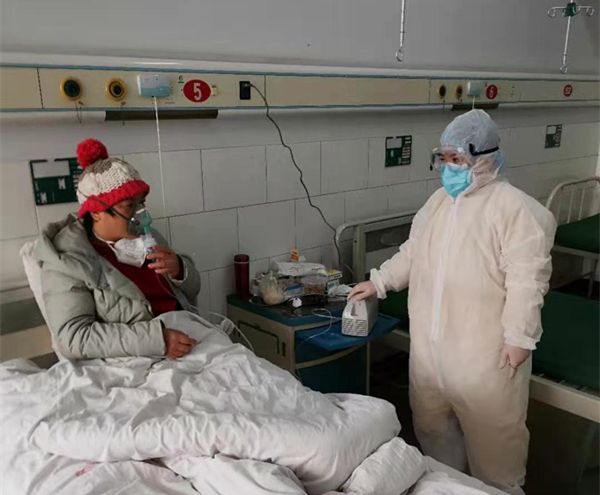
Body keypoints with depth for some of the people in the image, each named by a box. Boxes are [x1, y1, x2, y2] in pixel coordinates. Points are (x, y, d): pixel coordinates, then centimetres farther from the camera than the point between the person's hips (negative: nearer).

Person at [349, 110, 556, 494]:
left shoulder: (516, 208, -14)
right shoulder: (439, 201, 9)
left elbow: (527, 278, -17)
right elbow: (412, 253, 19)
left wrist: (518, 337, -18)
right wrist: (379, 282, 14)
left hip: (484, 348, -7)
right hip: (430, 343, 7)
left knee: (491, 432, 8)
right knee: (432, 426, 21)